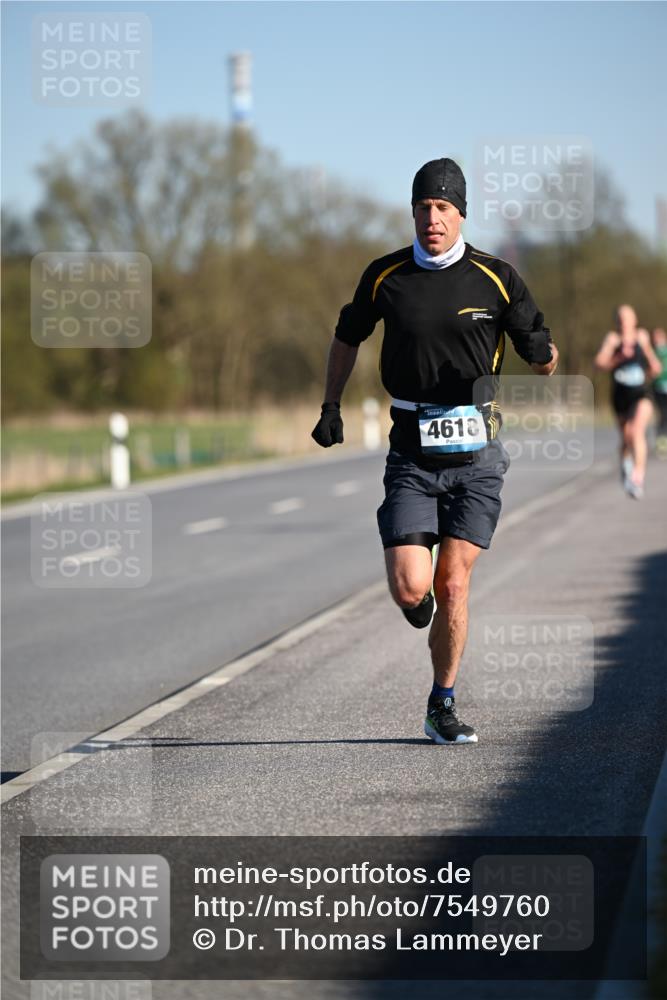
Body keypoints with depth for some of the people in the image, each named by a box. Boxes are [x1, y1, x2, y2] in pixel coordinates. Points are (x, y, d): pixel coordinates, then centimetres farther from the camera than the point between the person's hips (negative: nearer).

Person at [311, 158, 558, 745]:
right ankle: (419, 598, 27)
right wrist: (331, 406, 12)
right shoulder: (385, 276, 1)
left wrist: (544, 351, -19)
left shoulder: (496, 278, -2)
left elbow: (543, 361, 4)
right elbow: (348, 337, 20)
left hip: (476, 453, 0)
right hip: (412, 453, 0)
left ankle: (443, 708, 15)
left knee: (452, 585, -2)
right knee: (410, 589, -12)